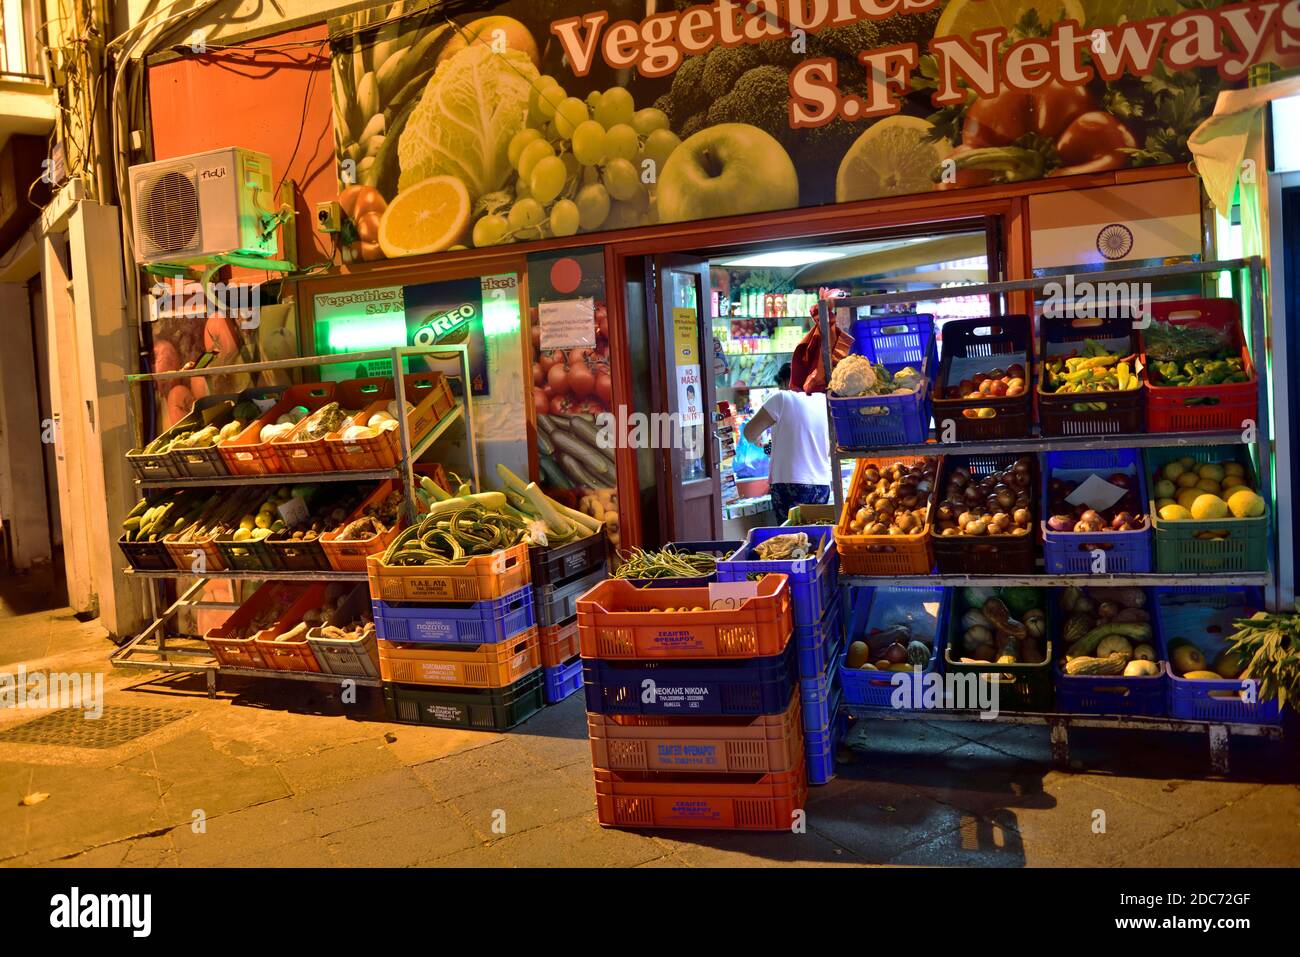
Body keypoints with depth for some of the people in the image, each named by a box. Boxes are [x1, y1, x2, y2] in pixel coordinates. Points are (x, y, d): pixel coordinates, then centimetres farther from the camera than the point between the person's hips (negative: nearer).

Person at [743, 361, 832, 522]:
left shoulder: (782, 399, -7)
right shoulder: (825, 400, 10)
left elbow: (750, 432, -5)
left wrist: (755, 440, 16)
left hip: (791, 485, -6)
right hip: (822, 485, 6)